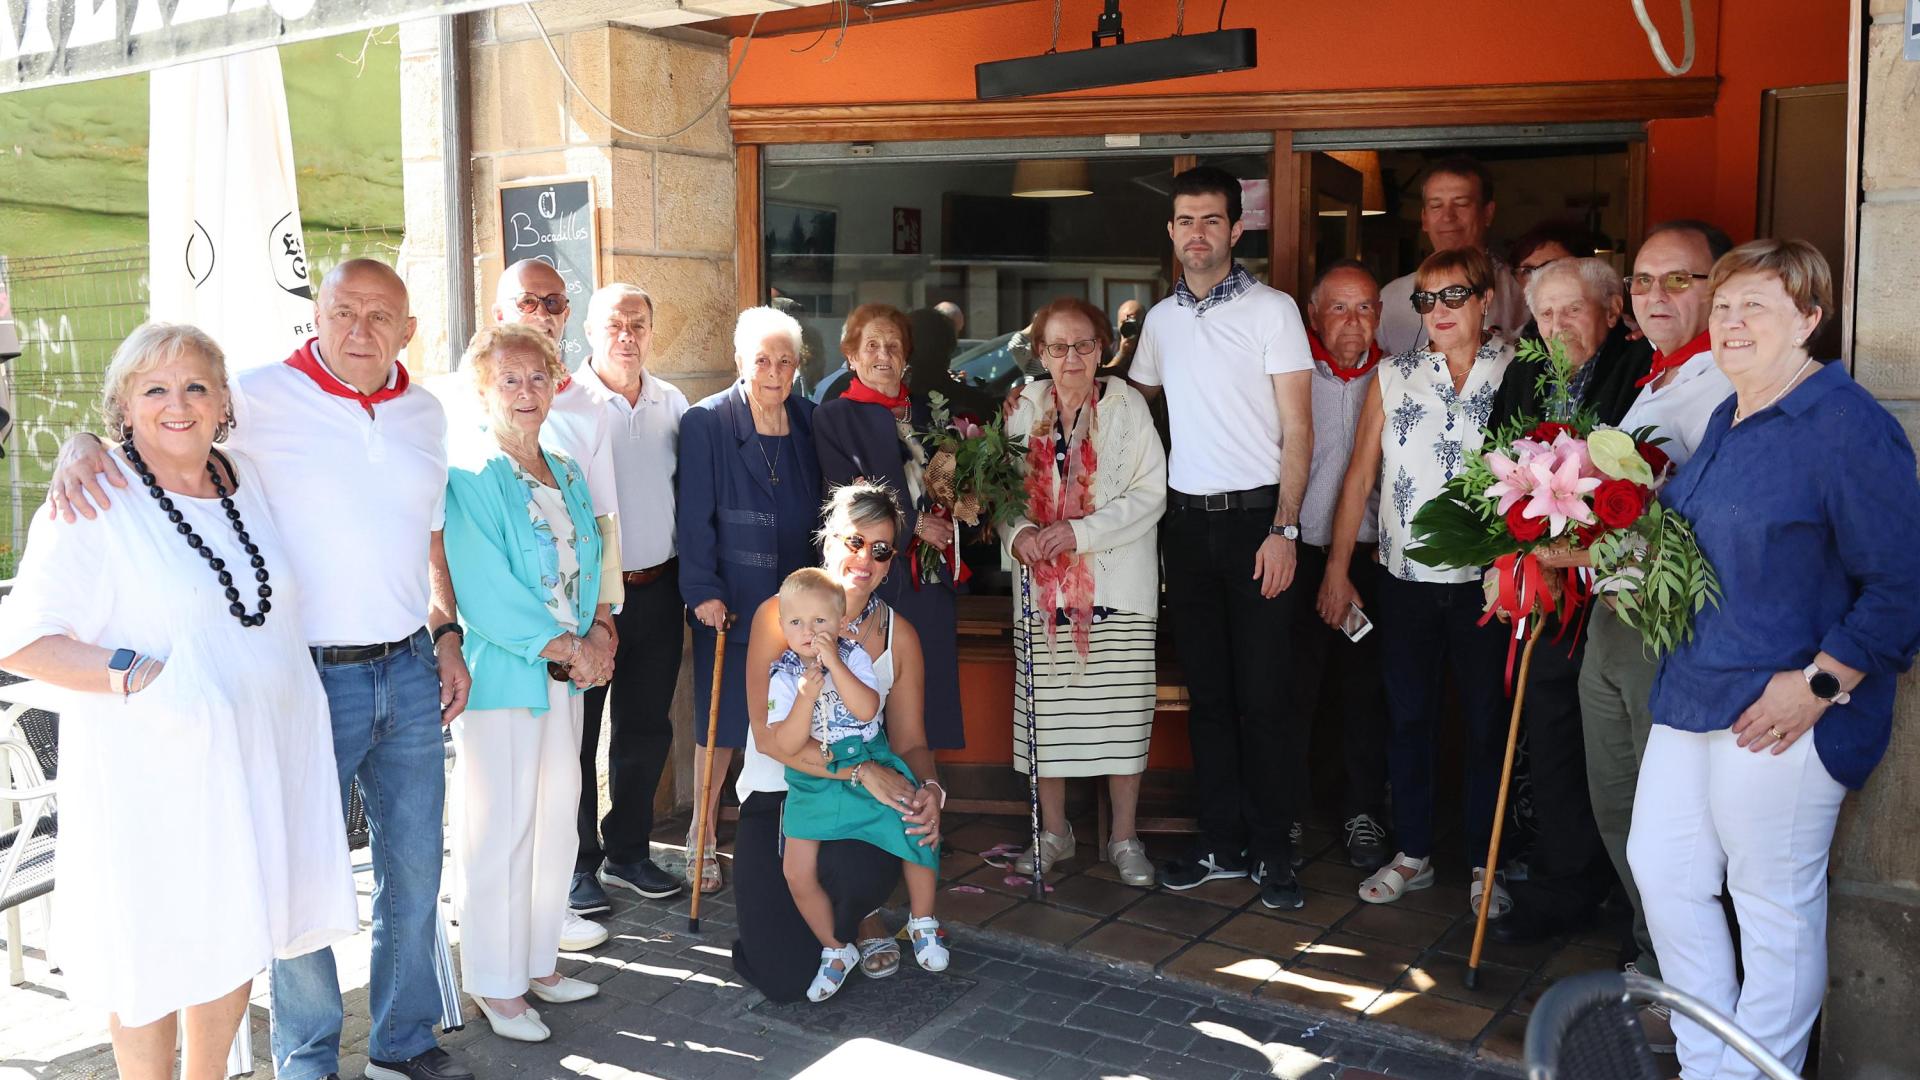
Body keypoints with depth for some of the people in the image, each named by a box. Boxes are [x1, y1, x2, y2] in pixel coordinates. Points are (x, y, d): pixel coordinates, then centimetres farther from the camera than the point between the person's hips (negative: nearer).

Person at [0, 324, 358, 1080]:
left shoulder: (247, 479, 7)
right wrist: (139, 675, -26)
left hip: (262, 756, 6)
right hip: (154, 773, -6)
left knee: (238, 939, 17)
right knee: (158, 955, 6)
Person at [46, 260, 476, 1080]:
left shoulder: (425, 413, 9)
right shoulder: (263, 396, -7)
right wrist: (80, 442, -31)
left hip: (408, 673, 5)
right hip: (309, 675, -5)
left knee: (414, 867, 14)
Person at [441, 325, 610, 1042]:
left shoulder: (566, 474, 13)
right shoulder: (469, 475, -10)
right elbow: (484, 589, -17)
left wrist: (599, 633, -5)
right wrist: (566, 647, -14)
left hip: (568, 671, 7)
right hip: (501, 674, -7)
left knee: (557, 822, 12)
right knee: (499, 829, 0)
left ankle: (538, 963, 26)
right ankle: (495, 984, 13)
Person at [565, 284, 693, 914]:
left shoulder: (672, 404, 8)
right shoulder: (564, 402, -9)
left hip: (657, 590, 5)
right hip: (585, 593, -5)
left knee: (646, 730, 13)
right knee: (578, 732, 5)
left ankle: (628, 851, 29)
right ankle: (578, 862, 18)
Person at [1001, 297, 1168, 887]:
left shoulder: (1126, 405, -1)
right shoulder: (1025, 408, 8)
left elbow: (1150, 493, -7)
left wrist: (1080, 532, -17)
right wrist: (1018, 532, -13)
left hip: (1118, 582, -2)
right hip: (1044, 582, 2)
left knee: (1121, 712, 0)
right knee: (1045, 710, 4)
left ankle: (1124, 835, 16)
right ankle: (1053, 830, 22)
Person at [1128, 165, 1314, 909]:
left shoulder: (1272, 310, -3)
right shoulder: (1161, 319, 11)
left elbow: (1297, 429, -7)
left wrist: (1283, 529, -15)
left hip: (1255, 516, -4)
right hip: (1187, 519, 5)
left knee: (1262, 693, -2)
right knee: (1206, 688, 9)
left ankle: (1272, 853, 8)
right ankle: (1222, 844, 18)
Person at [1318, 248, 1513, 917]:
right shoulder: (1394, 377, 7)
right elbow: (1361, 473, 8)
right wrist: (1337, 567, 6)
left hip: (1484, 578, -2)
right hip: (1406, 577, 2)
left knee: (1488, 723, 6)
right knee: (1407, 717, 10)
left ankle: (1485, 864, 20)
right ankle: (1413, 854, 24)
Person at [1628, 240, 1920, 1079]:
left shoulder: (1847, 426, -15)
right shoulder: (1728, 419, 13)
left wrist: (1820, 683, -19)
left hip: (1780, 711, -9)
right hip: (1693, 692, 9)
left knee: (1775, 907, 4)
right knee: (1660, 871, 14)